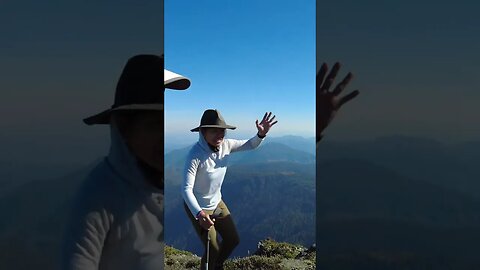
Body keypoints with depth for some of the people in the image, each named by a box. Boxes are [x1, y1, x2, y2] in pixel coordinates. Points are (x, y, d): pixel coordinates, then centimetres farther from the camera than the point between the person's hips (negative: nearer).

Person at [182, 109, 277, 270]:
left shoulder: (225, 145, -14)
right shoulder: (195, 155, -31)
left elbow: (251, 145, -3)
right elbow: (186, 189, -32)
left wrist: (261, 134, -24)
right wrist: (199, 213, -46)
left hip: (217, 203, 7)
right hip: (197, 208, -6)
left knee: (233, 240, 18)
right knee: (213, 249, 3)